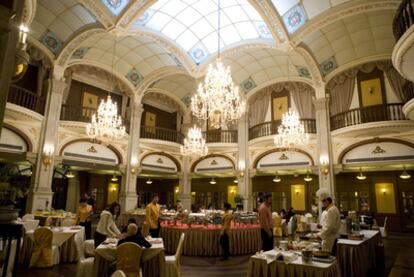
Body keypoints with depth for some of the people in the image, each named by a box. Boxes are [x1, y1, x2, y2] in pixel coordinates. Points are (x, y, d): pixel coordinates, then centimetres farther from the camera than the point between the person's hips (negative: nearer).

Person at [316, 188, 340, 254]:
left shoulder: (331, 210, -18)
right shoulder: (330, 209, 14)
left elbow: (329, 227, -21)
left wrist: (320, 235, -17)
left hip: (330, 239, -10)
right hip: (328, 238, 10)